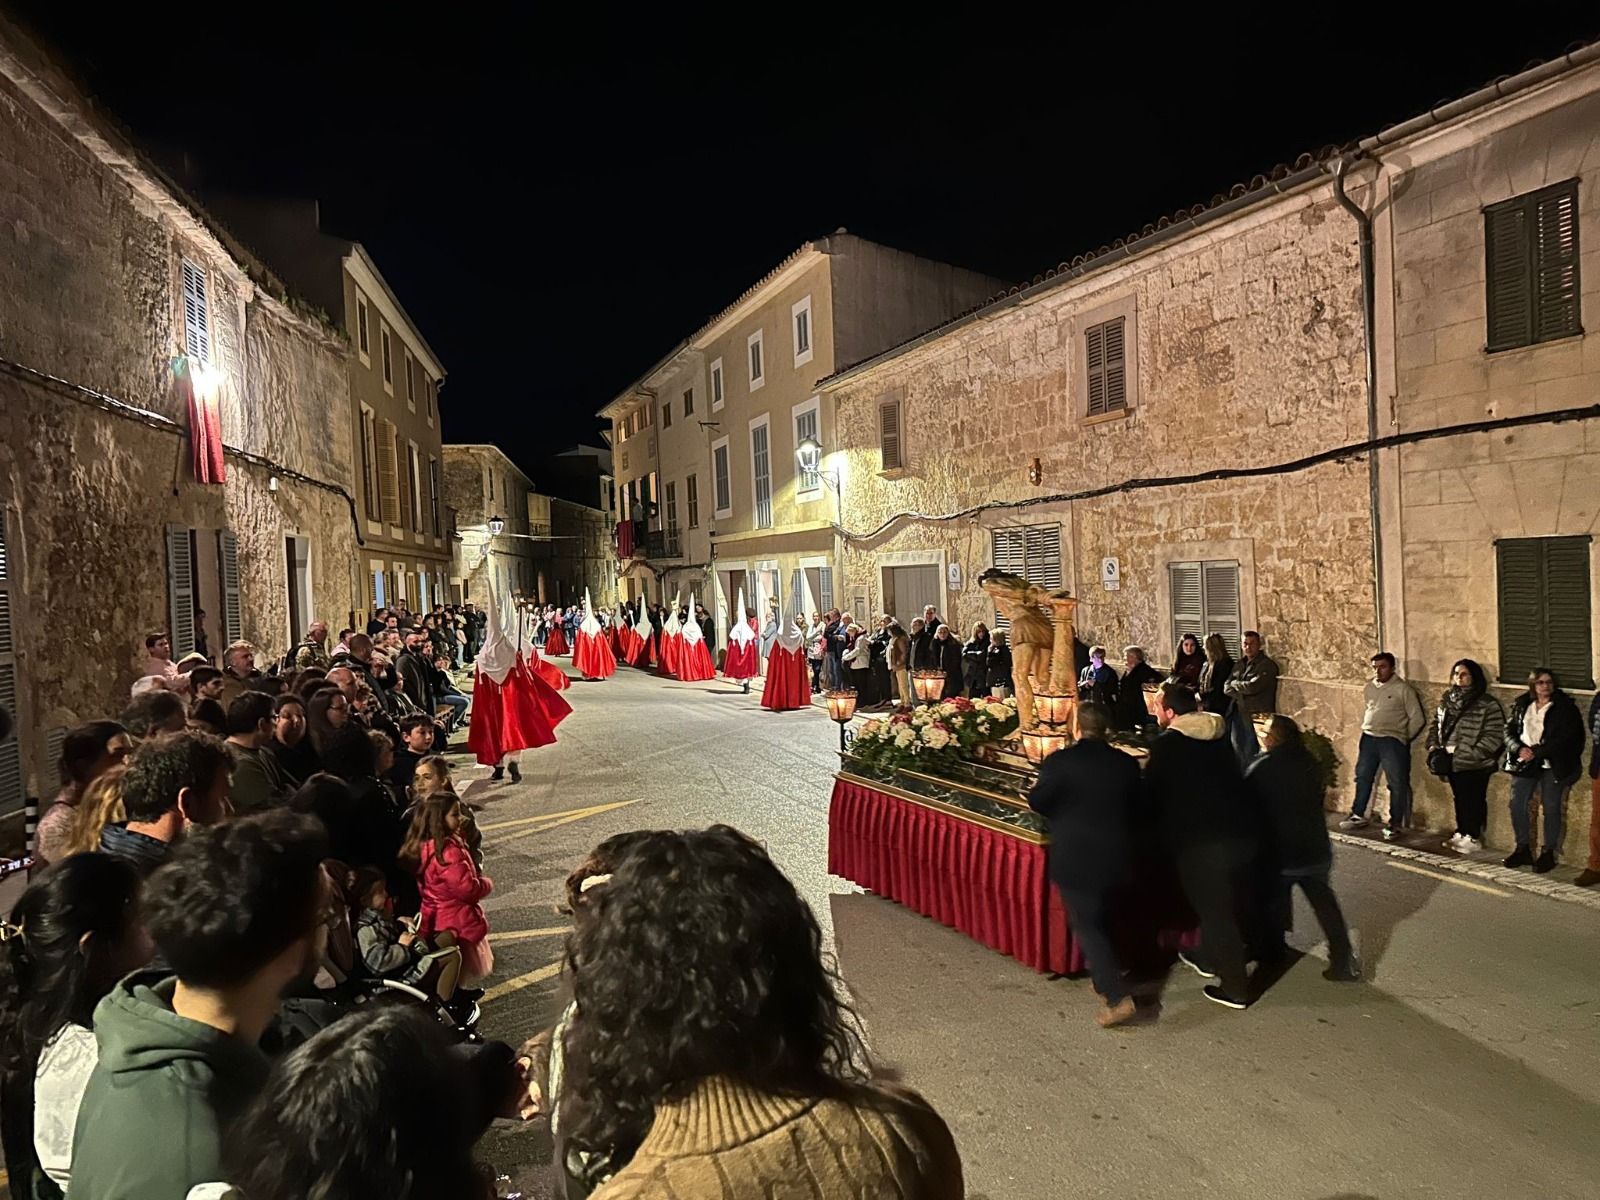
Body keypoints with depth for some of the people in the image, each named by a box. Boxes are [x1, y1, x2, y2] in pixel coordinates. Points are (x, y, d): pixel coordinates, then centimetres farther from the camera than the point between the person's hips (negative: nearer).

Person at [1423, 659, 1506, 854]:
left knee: (1473, 801, 4)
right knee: (1459, 799, 18)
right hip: (1451, 763, 6)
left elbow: (1494, 737, -16)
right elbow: (1434, 724, 18)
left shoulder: (1488, 705, -12)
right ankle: (1461, 834, 30)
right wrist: (1433, 746, 2)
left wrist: (1468, 754, -21)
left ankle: (1473, 838, 17)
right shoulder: (1446, 701, 8)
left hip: (1474, 765, -6)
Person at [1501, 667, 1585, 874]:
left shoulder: (1565, 707, -4)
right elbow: (1509, 731, 7)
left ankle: (1548, 853, 11)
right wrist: (1520, 749, -11)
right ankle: (1523, 849, 16)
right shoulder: (1521, 705, 9)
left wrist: (1537, 752, -18)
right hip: (1524, 763, 4)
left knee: (1551, 808, 0)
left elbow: (1566, 738, -12)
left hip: (1552, 765, -4)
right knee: (1517, 805, 3)